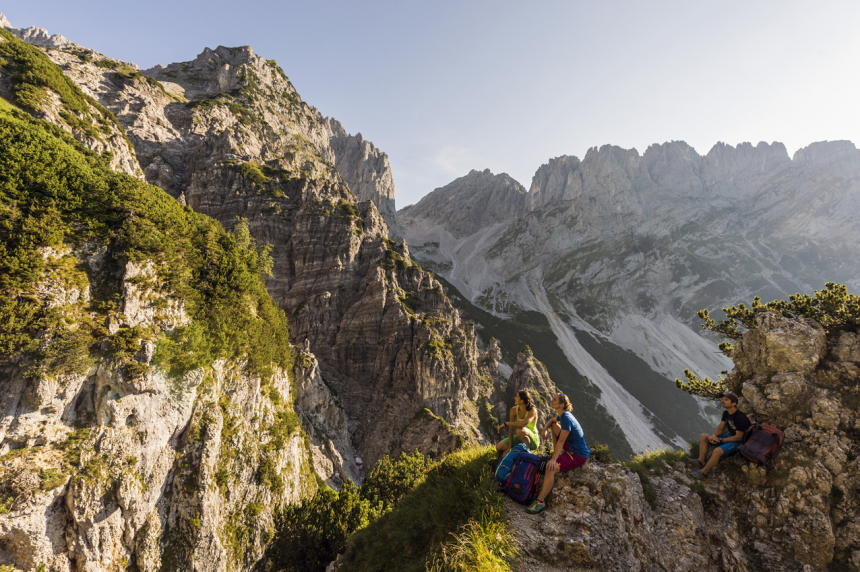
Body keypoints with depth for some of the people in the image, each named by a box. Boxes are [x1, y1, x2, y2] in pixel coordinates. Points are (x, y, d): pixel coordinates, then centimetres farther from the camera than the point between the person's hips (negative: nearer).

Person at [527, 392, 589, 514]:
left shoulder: (566, 418, -25)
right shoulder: (562, 415, 4)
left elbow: (561, 441, -27)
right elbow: (552, 421, 25)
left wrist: (553, 459, -28)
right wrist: (545, 429, 4)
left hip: (579, 455, -10)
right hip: (571, 448, 10)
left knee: (550, 468, -28)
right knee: (554, 426, 18)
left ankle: (540, 502, -17)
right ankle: (557, 453, 22)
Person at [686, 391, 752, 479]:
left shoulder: (740, 417, -27)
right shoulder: (726, 413, 2)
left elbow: (739, 437, -24)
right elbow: (720, 428, 7)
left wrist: (720, 440, -21)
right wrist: (713, 435, -15)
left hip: (739, 442, -10)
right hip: (730, 436, 10)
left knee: (718, 451, -33)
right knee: (704, 436, 4)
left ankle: (703, 472, -17)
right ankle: (700, 462, -3)